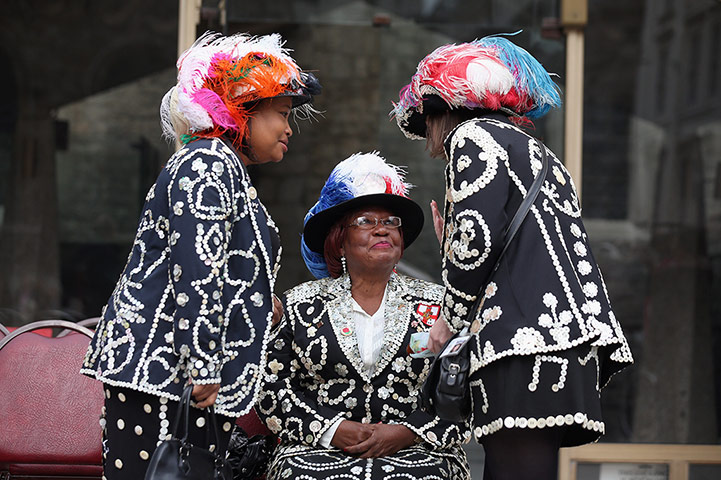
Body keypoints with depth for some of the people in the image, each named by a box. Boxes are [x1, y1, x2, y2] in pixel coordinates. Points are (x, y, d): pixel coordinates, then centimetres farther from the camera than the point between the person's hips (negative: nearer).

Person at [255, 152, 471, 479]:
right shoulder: (301, 306, 13)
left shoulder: (436, 307, 12)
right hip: (318, 449, 0)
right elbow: (271, 386, 5)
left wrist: (406, 433, -11)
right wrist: (334, 430, -9)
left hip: (416, 451, 0)